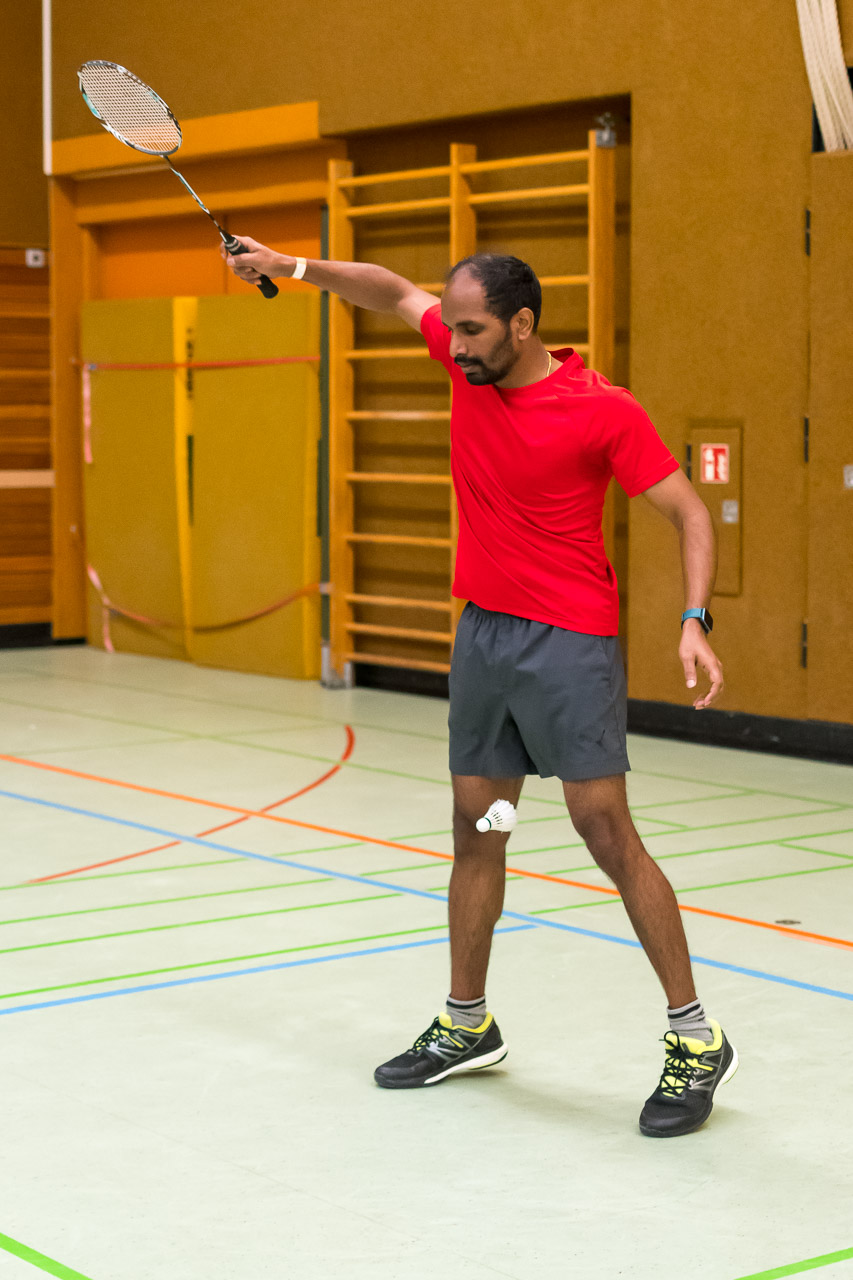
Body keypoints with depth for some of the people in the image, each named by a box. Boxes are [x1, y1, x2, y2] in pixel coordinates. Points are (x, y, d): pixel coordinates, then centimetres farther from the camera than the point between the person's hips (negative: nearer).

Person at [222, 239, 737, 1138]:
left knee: (607, 833, -9)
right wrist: (294, 268, 7)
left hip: (570, 641, -7)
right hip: (482, 630, 7)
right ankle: (466, 1025, 26)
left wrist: (694, 623, -25)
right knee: (475, 828, 12)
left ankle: (696, 1040, 0)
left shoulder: (603, 411, -15)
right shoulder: (469, 361, 2)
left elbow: (689, 514, -12)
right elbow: (392, 292, 18)